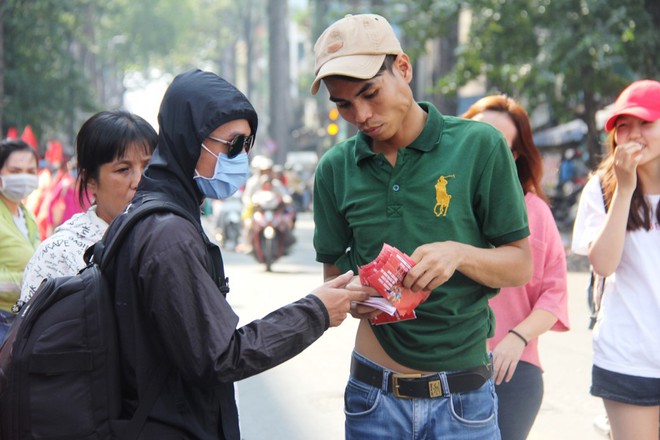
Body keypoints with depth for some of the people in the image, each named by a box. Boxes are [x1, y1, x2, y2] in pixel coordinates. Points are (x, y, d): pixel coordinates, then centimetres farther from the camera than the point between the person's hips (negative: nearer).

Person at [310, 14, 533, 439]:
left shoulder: (479, 145, -8)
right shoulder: (336, 168, 1)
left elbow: (520, 265, -4)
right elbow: (333, 271, 10)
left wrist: (459, 254, -23)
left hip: (463, 392, -2)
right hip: (374, 391, 2)